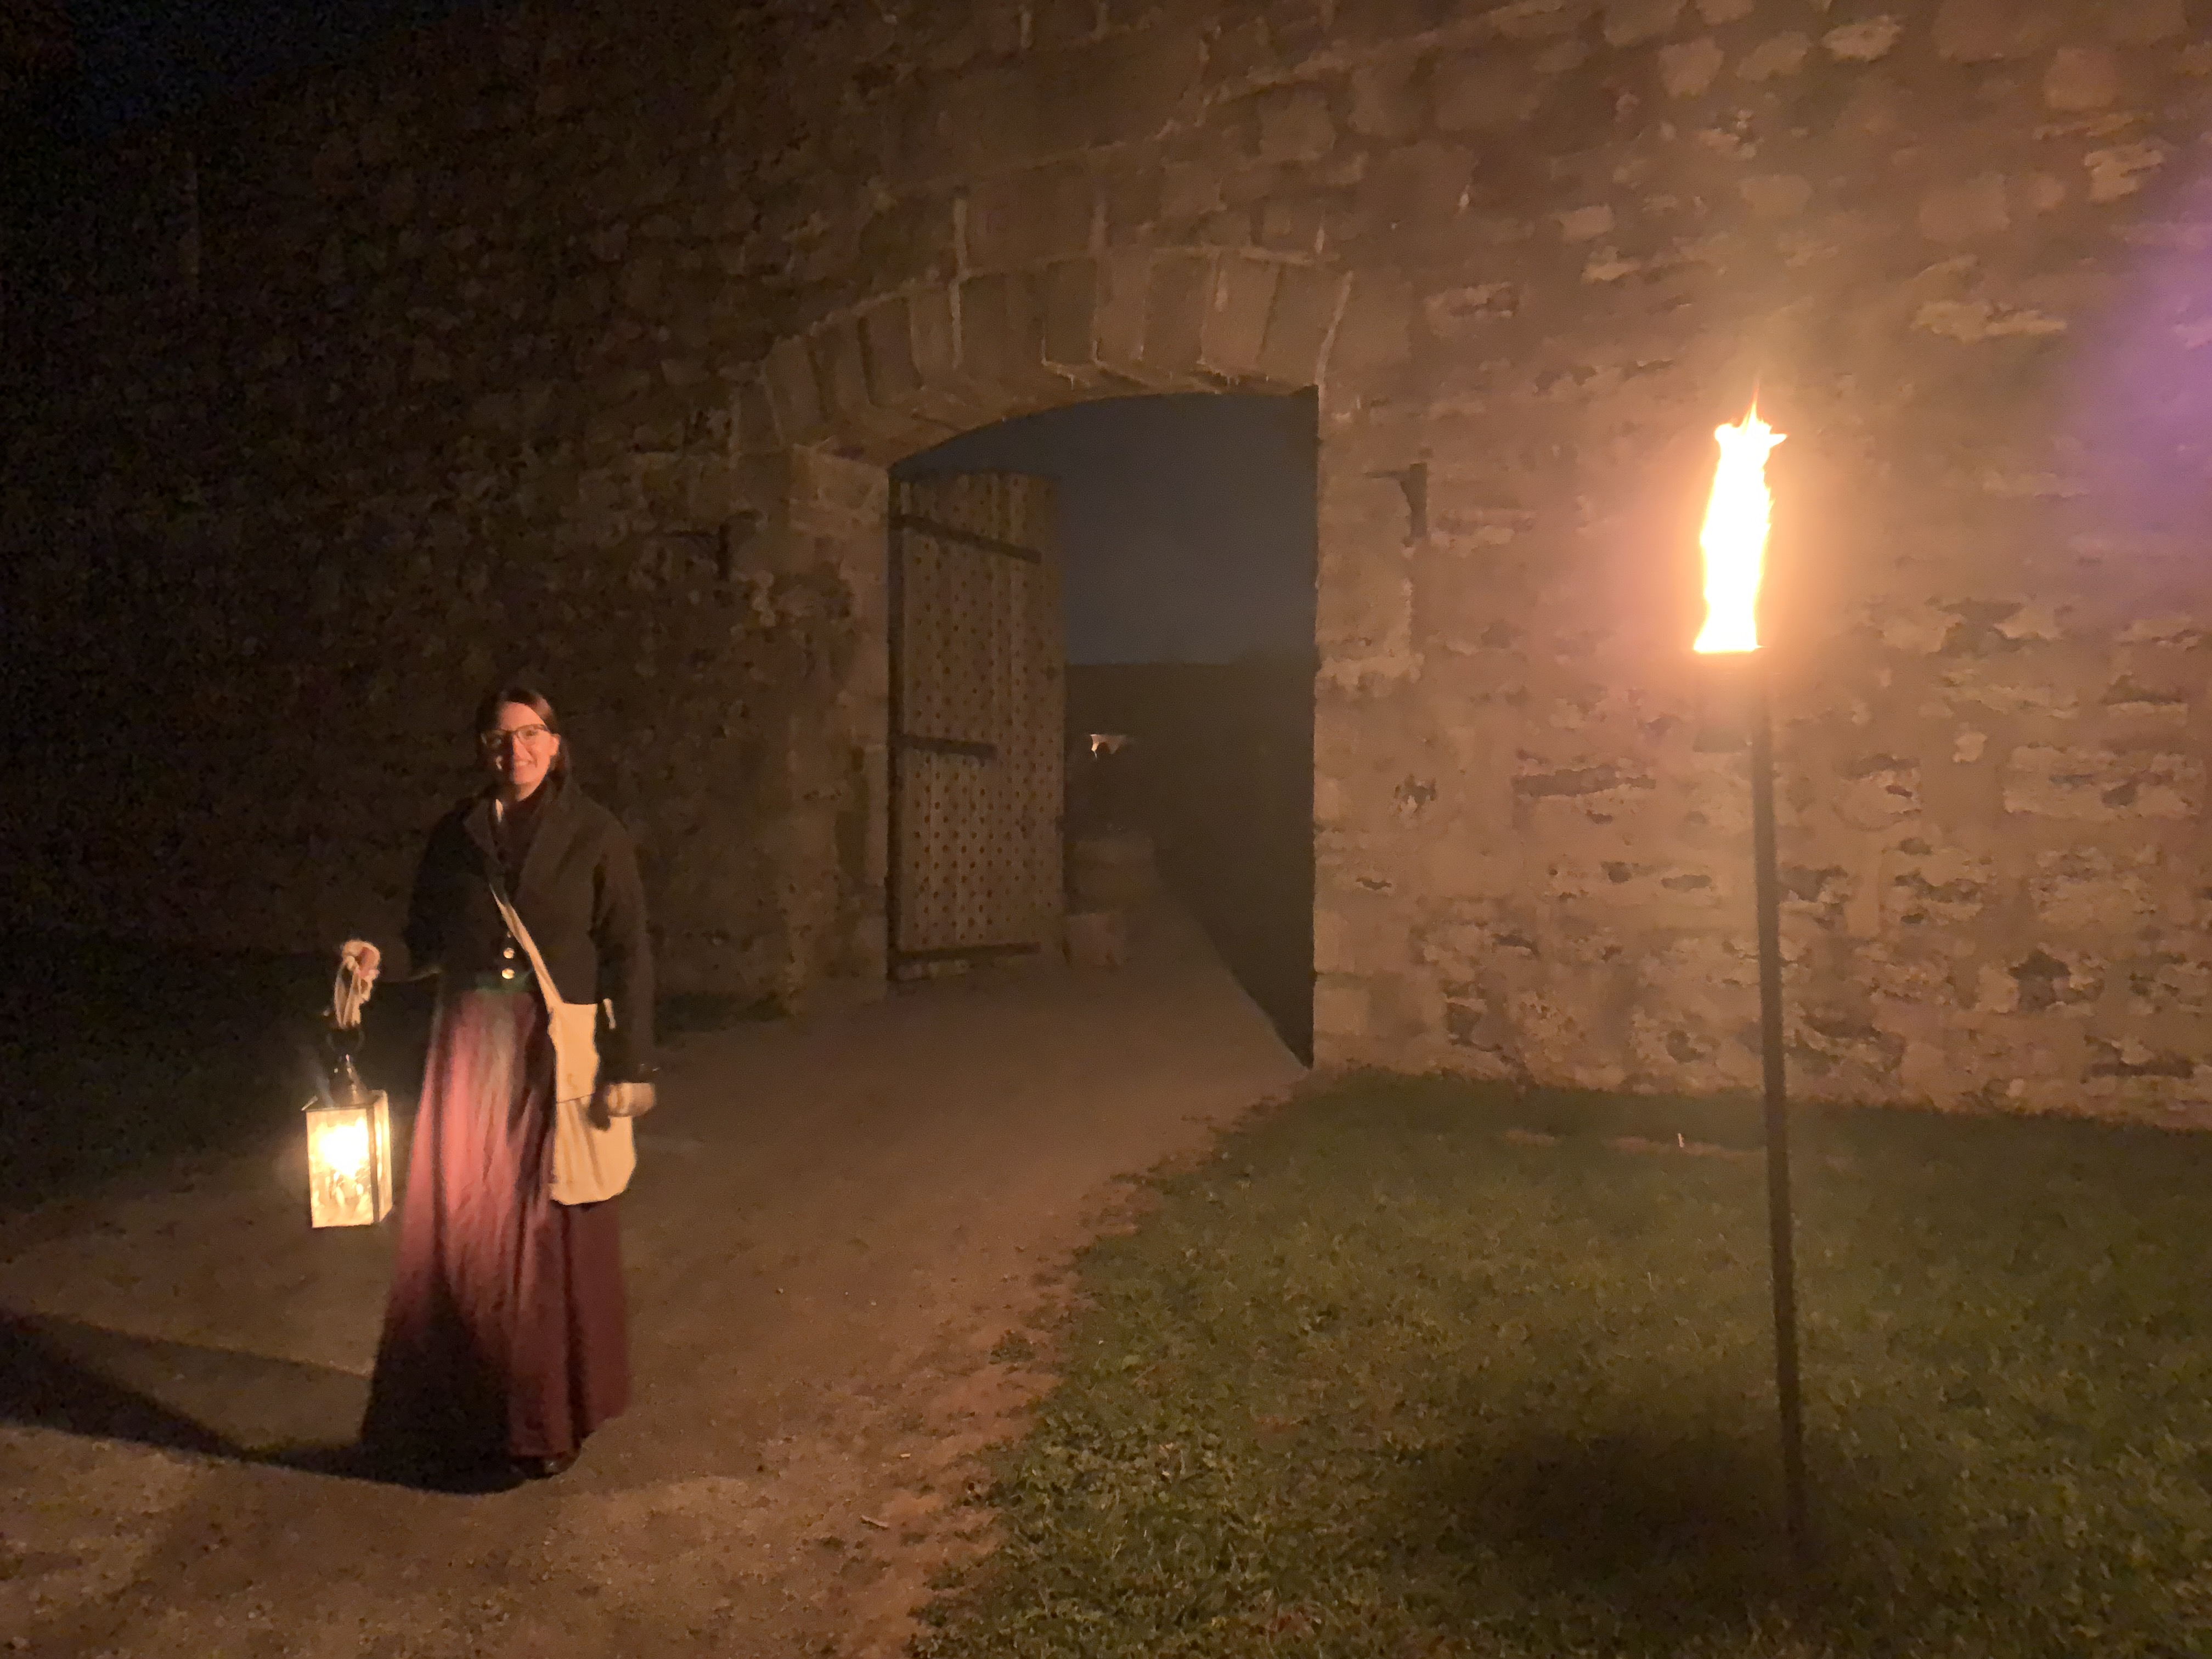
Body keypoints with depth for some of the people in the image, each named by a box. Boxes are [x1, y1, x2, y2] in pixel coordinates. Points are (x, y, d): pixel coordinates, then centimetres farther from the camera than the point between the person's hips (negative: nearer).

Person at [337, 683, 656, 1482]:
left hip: (559, 1055, -3)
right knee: (459, 1228, 6)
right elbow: (428, 939, 12)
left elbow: (628, 957, -5)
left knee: (548, 1232, 2)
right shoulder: (457, 834, 6)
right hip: (471, 1048, 3)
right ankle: (463, 1409, 22)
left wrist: (628, 1068, -9)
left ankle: (548, 1417, 16)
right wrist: (380, 959, -10)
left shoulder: (595, 835, -4)